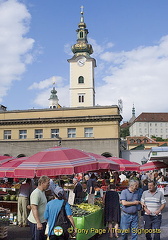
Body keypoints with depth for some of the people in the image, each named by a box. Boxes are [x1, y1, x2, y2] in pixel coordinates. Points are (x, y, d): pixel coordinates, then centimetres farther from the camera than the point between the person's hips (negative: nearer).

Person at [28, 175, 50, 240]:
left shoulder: (42, 192, 13)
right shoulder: (36, 193, -20)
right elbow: (34, 209, -25)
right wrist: (38, 223, -29)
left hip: (42, 221, 10)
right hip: (36, 222, -10)